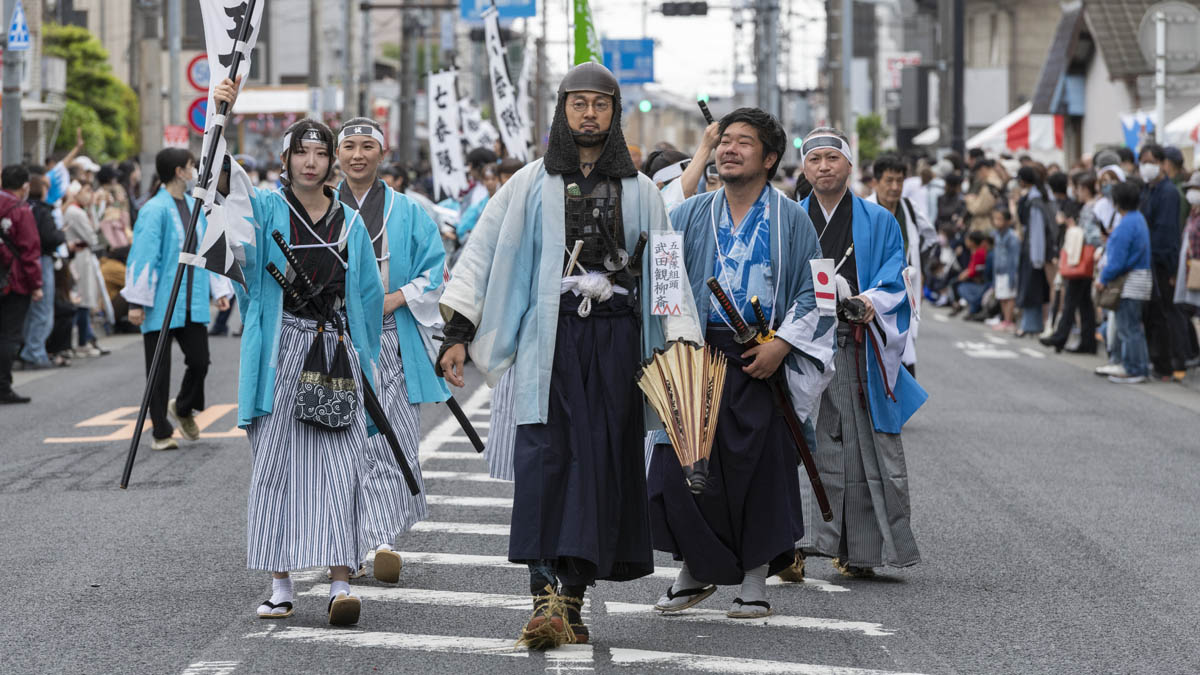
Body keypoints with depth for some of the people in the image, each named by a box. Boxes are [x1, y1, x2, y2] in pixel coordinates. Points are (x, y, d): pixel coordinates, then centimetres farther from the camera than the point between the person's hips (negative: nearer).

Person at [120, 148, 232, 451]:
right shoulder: (155, 210, -12)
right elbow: (143, 256, -13)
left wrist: (220, 289, 12)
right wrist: (137, 301, -15)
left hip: (192, 303, 6)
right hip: (161, 304, -6)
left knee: (199, 360, 3)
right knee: (159, 369, 2)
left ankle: (183, 409, 31)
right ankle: (161, 432, 13)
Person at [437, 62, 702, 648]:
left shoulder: (638, 192, 13)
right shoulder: (532, 185, 9)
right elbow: (480, 254, 6)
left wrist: (682, 345, 1)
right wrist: (457, 331, -4)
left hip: (616, 341, 2)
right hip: (550, 340, -2)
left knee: (602, 462, -2)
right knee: (545, 457, -15)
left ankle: (571, 599, 2)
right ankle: (548, 592, -23)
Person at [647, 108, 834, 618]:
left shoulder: (791, 219, 3)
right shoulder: (691, 216, 9)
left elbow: (812, 291, 1)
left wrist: (781, 343, -12)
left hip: (762, 362, -2)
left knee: (759, 470, -1)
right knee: (679, 466, -4)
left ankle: (755, 580, 11)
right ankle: (695, 571, 13)